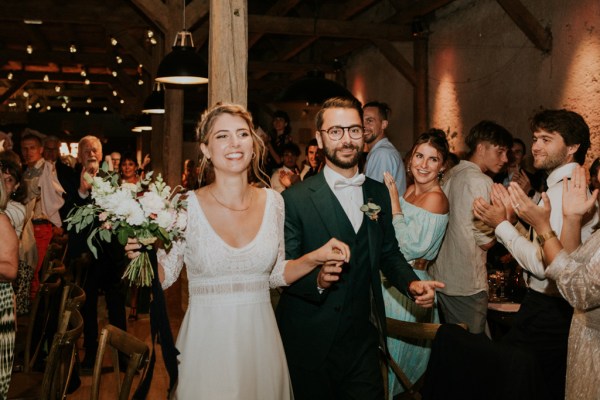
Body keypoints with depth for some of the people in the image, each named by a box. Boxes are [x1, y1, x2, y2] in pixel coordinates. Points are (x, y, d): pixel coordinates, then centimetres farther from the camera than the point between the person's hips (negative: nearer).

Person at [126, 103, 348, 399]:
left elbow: (276, 274, 9)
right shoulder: (185, 205, -10)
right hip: (207, 342, -3)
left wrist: (315, 258, -6)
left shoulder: (273, 202, 0)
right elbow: (165, 276, -2)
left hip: (261, 340, 3)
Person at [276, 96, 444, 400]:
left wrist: (412, 284, -5)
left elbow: (389, 253, 14)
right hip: (312, 345, -4)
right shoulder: (296, 199, -10)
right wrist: (317, 280, -30)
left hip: (364, 340, 4)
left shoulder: (378, 193, 7)